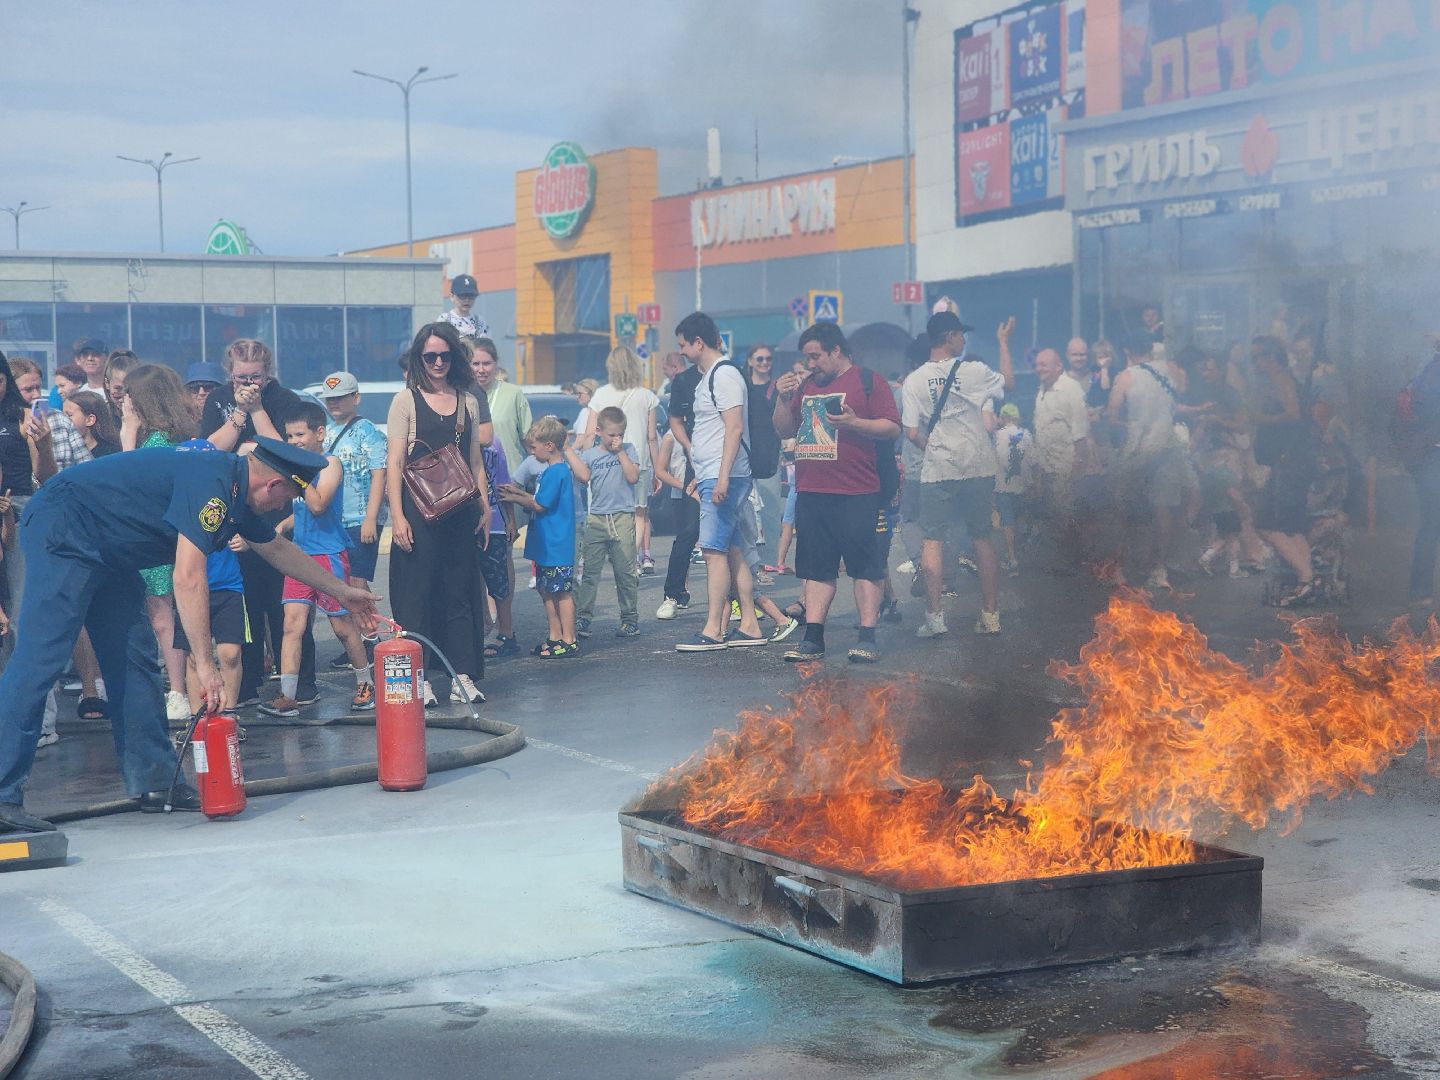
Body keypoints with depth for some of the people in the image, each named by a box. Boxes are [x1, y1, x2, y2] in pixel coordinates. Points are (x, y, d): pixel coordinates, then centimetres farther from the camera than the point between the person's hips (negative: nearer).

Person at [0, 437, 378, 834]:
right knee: (39, 660, -18)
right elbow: (188, 577, -29)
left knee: (135, 663, 8)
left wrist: (342, 592, 33)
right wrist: (204, 662, -27)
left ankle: (154, 783, 11)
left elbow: (277, 550, 26)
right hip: (63, 533, -11)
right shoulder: (209, 484, -23)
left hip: (105, 555, 11)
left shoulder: (233, 491, 8)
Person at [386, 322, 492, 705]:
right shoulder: (407, 400, 0)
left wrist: (484, 507, 9)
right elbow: (394, 462, -4)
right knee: (418, 590, -2)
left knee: (461, 590, 5)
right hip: (419, 511, -4)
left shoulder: (469, 401, 12)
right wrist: (397, 515, -11)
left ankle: (463, 676, 9)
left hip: (460, 511, 4)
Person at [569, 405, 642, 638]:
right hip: (597, 518, 1)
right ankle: (581, 618, 0)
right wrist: (569, 451, -9)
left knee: (625, 571, 1)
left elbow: (633, 477, -5)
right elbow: (583, 477, -10)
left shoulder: (628, 450, 8)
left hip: (623, 517, -1)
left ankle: (630, 618, 9)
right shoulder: (589, 455, 9)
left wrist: (620, 452, -4)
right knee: (589, 570, -2)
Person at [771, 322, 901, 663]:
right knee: (816, 567, 7)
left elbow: (892, 427, -6)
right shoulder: (806, 386, 19)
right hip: (810, 493, 6)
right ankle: (813, 638, 10)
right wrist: (783, 399, 4)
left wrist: (854, 423, -20)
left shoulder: (868, 381, 0)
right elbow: (784, 430, 21)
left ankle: (867, 638, -1)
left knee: (865, 565, -4)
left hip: (856, 494, -6)